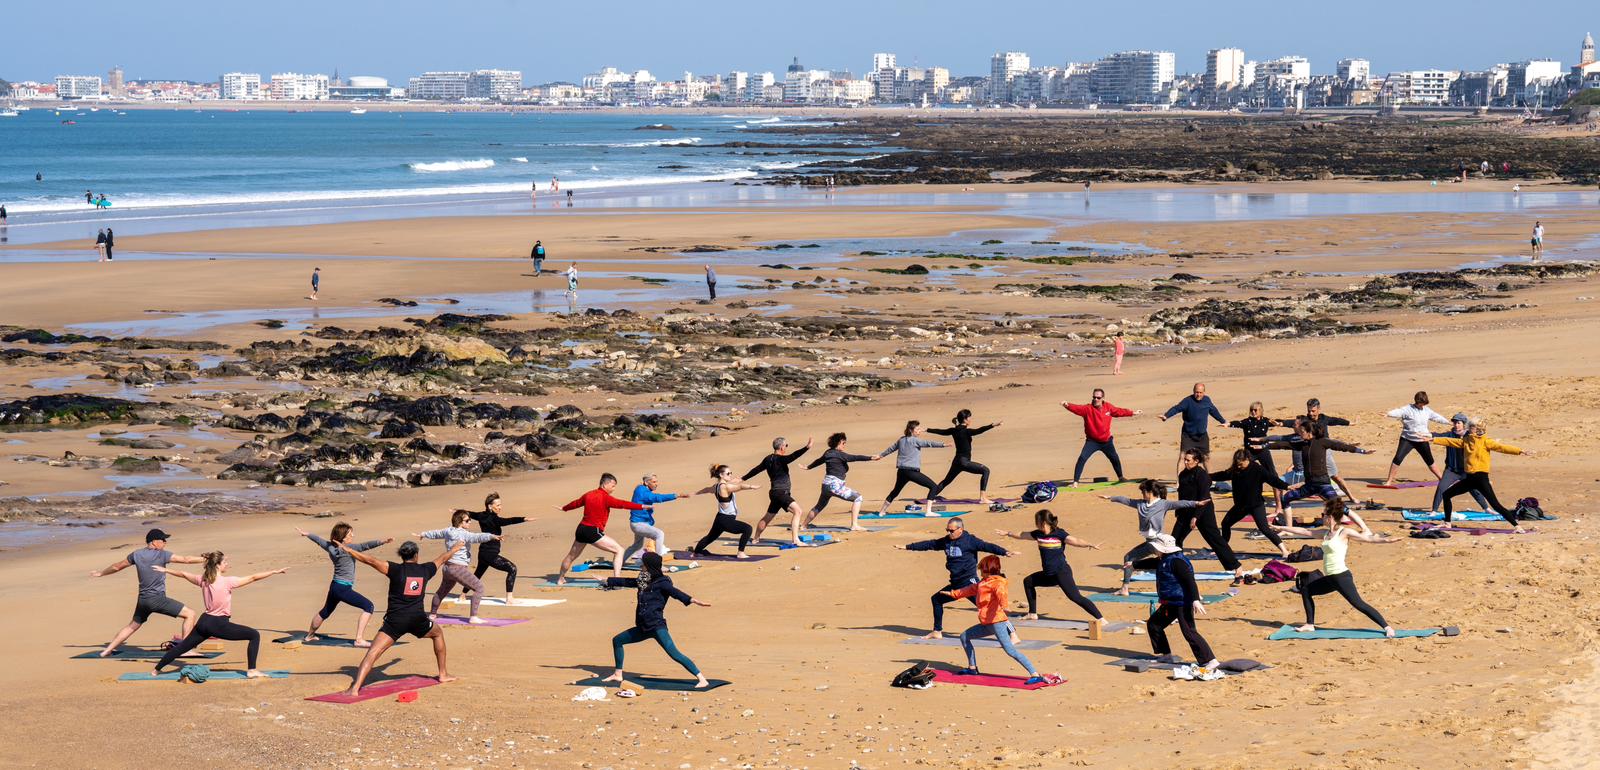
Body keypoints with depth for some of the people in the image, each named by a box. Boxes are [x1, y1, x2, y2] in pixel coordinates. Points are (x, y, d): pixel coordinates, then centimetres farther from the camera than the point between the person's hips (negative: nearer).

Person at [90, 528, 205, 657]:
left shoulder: (136, 555, 7)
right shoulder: (161, 554, -10)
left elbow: (116, 567, 19)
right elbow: (186, 559, -16)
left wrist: (100, 573, 35)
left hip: (142, 600, 7)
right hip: (157, 599, -7)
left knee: (133, 626, 27)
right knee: (190, 614, -6)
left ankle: (107, 650, 28)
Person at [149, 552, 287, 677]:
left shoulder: (203, 580, 3)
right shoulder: (227, 582, -15)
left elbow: (184, 574, 18)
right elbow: (253, 578, -15)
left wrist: (165, 570, 34)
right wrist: (275, 572, -11)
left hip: (204, 622, 7)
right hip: (219, 625, -7)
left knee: (183, 646, 21)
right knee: (254, 635, -3)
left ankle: (156, 669, 30)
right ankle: (252, 670, -9)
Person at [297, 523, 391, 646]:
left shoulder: (331, 547, 4)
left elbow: (319, 540, 22)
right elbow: (364, 546, -28)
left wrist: (306, 534, 39)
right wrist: (383, 542, -33)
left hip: (334, 586, 9)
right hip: (343, 589, -9)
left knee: (325, 612, 29)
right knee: (368, 606, -13)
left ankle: (309, 636, 49)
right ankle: (359, 639, -21)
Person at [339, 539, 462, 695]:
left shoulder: (396, 569, 0)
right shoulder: (425, 570, 11)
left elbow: (371, 561, -10)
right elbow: (443, 558, 30)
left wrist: (347, 549, -6)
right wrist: (455, 548, 50)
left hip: (395, 621, -3)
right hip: (418, 619, 3)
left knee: (373, 653, -10)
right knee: (438, 632, 33)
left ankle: (355, 688, -28)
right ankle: (443, 674, 37)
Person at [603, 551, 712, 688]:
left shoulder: (661, 582, -9)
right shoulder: (643, 581, 14)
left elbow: (675, 592, -23)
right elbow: (626, 582, 28)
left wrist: (692, 600, -40)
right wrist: (607, 581, 39)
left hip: (657, 626, -9)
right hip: (644, 627, 9)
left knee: (674, 654, -20)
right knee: (617, 640, 19)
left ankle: (702, 680, -23)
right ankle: (618, 675, 31)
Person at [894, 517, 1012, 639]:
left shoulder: (970, 540, -9)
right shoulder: (946, 541, 11)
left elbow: (986, 546, -18)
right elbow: (929, 544, 19)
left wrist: (1004, 552, -33)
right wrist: (907, 547, 23)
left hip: (969, 583, -8)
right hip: (955, 585, 8)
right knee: (936, 599, 19)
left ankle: (1011, 634, -20)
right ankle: (937, 632, 34)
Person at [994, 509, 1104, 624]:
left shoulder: (1059, 534, -13)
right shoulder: (1038, 534, 6)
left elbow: (1075, 541, -24)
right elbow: (1021, 535, 21)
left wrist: (1090, 544, -40)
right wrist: (1007, 533, 32)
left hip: (1062, 572, -8)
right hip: (1048, 574, 8)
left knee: (1075, 597, -19)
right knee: (1028, 581, 20)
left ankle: (1100, 618, -20)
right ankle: (1032, 614, 29)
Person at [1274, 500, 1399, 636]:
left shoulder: (1344, 532, -9)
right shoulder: (1326, 532, 13)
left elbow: (1369, 538, -14)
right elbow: (1304, 532, 22)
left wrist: (1386, 539, -29)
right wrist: (1283, 528, 27)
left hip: (1341, 576, -9)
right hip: (1330, 578, 9)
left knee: (1358, 604, -14)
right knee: (1306, 590, 18)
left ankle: (1387, 627, -14)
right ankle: (1310, 625, 23)